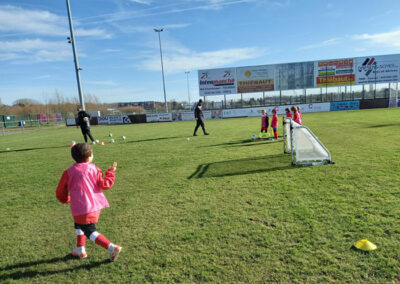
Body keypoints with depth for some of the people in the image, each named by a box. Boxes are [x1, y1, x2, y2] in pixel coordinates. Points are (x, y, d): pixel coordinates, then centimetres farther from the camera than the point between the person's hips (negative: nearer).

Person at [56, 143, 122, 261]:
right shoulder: (94, 169, -1)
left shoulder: (69, 172, 0)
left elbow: (60, 193, 6)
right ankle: (80, 249, 30)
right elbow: (104, 185, -7)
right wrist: (111, 172, 5)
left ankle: (112, 248, -8)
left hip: (82, 209, -4)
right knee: (79, 224, 28)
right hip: (96, 205, 4)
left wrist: (66, 200, 27)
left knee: (91, 232, 4)